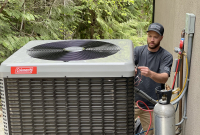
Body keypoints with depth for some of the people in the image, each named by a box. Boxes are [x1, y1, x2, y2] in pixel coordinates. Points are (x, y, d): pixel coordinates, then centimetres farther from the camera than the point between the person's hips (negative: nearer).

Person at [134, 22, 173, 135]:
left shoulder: (167, 56, -6)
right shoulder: (138, 50, 3)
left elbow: (164, 78, -20)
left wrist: (151, 74, -42)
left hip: (152, 105, -1)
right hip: (134, 100, 2)